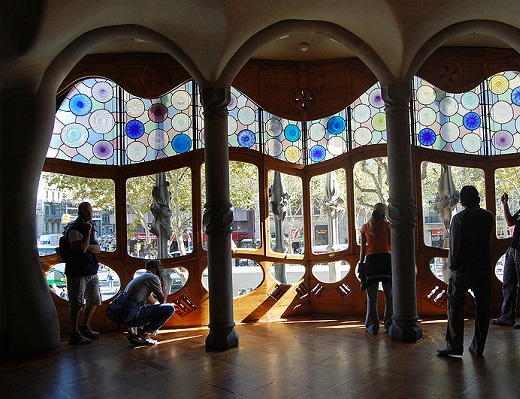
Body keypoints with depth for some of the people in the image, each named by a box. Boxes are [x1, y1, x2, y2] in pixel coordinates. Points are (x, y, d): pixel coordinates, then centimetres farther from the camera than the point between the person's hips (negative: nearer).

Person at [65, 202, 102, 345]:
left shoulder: (90, 228, 15)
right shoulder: (73, 229, -11)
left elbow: (98, 249, 9)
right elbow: (82, 248, -24)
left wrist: (88, 246, -11)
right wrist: (87, 232, -16)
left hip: (92, 271, 9)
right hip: (77, 272, -8)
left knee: (94, 300, 15)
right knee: (77, 304, -3)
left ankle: (85, 328, 30)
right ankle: (74, 334, 6)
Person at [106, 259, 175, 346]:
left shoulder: (141, 277, 27)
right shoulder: (153, 278, -2)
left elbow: (152, 301, 33)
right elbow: (162, 300, 1)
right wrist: (164, 286, 16)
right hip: (129, 315, -9)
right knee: (170, 309, -8)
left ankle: (134, 331, 16)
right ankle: (143, 334, -3)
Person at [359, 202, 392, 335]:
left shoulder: (365, 227, 7)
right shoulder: (387, 226, 2)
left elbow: (363, 249, 6)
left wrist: (361, 264, 9)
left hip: (371, 261, 1)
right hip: (386, 260, -1)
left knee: (372, 297, 5)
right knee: (389, 295, 8)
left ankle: (372, 326, 7)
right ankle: (389, 324, 12)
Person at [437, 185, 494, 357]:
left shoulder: (459, 218, -8)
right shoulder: (488, 216, 3)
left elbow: (454, 245, -9)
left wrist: (453, 266, 2)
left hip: (462, 268, -4)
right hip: (484, 268, 4)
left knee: (455, 306, 2)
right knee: (482, 306, 10)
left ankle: (455, 346, 0)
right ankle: (478, 347, 15)